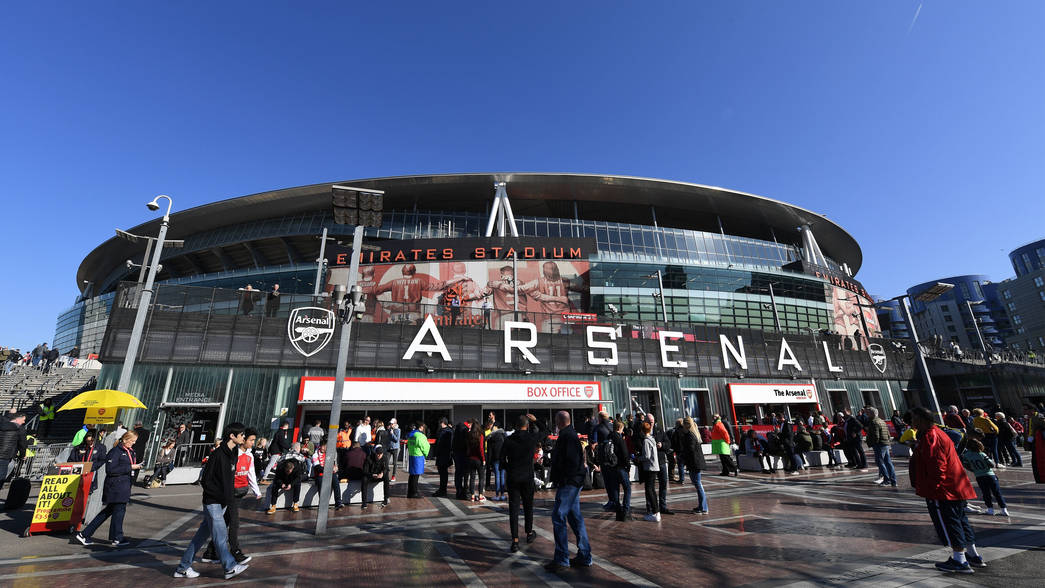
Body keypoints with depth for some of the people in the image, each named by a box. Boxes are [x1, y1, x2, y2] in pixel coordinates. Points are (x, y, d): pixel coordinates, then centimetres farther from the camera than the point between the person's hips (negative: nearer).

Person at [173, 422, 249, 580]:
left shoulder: (232, 454, 9)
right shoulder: (217, 454, -18)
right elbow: (206, 480, -16)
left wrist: (229, 496, 11)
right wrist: (221, 496, -15)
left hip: (223, 503, 8)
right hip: (213, 502, -8)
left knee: (203, 534, 15)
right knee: (221, 535, -2)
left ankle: (183, 568, 27)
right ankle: (230, 568, 4)